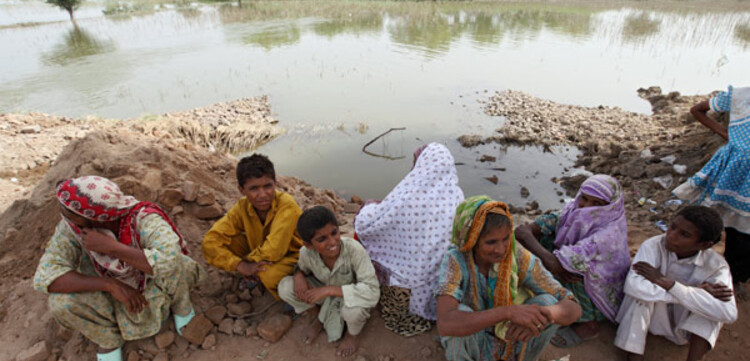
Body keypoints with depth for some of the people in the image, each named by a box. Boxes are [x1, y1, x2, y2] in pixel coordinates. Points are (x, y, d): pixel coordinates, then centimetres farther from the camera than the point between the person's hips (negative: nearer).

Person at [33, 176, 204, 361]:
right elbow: (45, 275, -23)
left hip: (154, 291, -3)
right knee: (61, 303, -24)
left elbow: (169, 260, -47)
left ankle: (181, 309, 3)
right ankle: (109, 340, 7)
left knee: (178, 265, -32)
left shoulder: (143, 219, -31)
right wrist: (110, 285, -33)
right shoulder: (71, 227, -20)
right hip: (110, 292, 3)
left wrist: (111, 247, -41)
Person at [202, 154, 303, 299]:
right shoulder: (242, 208, -16)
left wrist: (248, 259, -18)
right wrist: (240, 266, -31)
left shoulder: (287, 205, -31)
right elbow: (210, 242, -20)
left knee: (270, 274, -37)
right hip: (262, 255, 5)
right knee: (229, 241, -16)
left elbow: (273, 251, -34)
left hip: (293, 255, -5)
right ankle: (256, 276, 8)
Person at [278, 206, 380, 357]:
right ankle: (319, 317, 11)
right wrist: (299, 275, -23)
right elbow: (302, 267, 2)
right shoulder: (306, 253, -23)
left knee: (352, 308, -39)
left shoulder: (354, 249, -37)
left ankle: (352, 334, 2)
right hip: (325, 292, 4)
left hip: (351, 294, -3)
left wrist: (330, 290, -42)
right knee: (285, 287, -18)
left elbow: (372, 291, -39)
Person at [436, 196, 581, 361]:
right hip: (471, 343, -2)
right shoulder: (455, 260, -29)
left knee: (548, 302, -25)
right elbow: (445, 324, -43)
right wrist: (509, 312, -51)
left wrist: (540, 315, -46)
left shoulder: (519, 256, -23)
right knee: (461, 313, -35)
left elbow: (573, 308, -23)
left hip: (511, 339, 2)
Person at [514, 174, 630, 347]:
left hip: (601, 299, -6)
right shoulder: (574, 210, -14)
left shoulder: (609, 233, -33)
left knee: (570, 265, -29)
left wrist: (526, 235, -27)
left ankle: (588, 324, -8)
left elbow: (555, 263, -42)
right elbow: (523, 231, -18)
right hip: (578, 287, 6)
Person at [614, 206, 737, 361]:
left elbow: (728, 313, -35)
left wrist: (668, 284, -38)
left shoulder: (716, 265, -17)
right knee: (642, 291, -31)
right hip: (656, 317, -1)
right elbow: (633, 286, -40)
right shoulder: (653, 246, -23)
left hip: (690, 327, 1)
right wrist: (695, 292, -34)